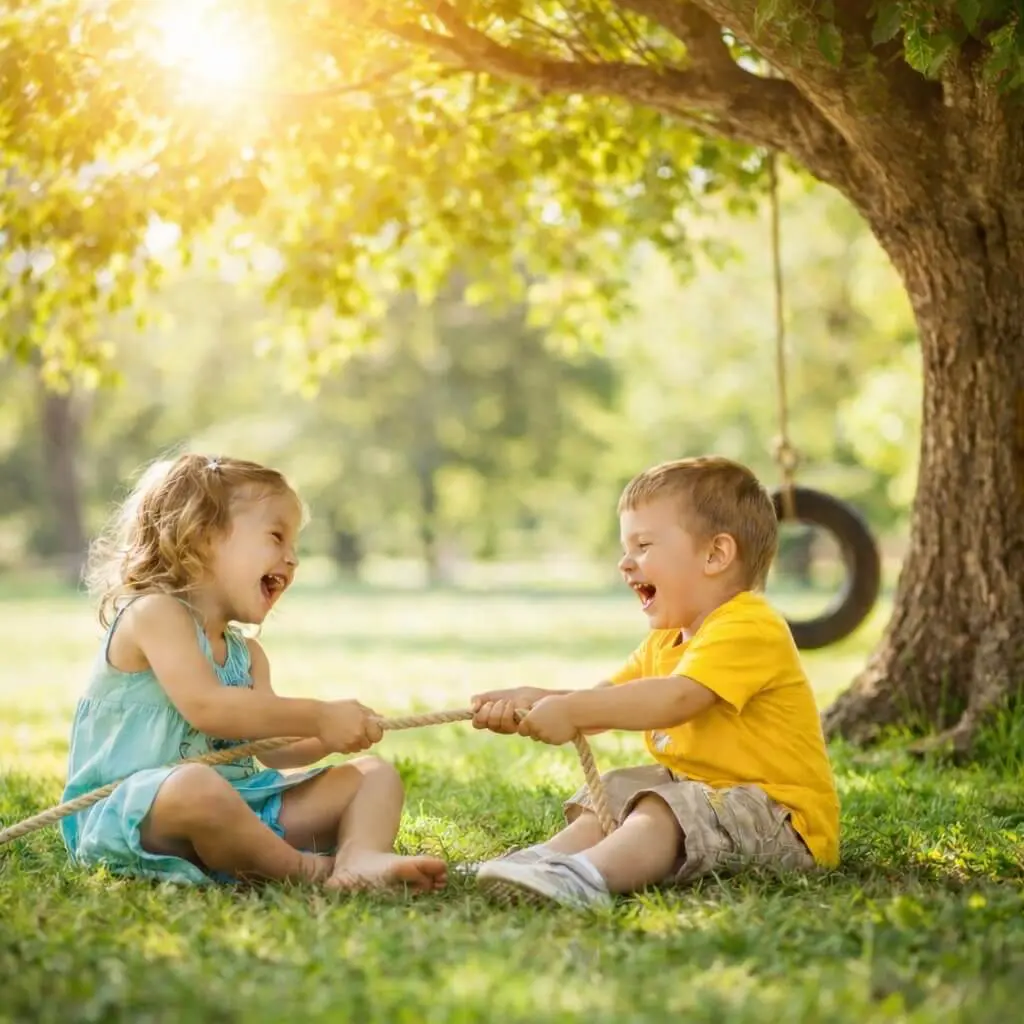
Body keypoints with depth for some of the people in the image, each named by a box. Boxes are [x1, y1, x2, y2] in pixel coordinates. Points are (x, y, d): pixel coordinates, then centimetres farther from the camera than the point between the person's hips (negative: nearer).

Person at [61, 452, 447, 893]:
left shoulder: (246, 653, 18)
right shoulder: (154, 613, -11)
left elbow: (271, 749, 13)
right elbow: (206, 707, -25)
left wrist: (331, 737, -8)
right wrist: (318, 717, -20)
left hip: (237, 806, 9)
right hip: (128, 816, -9)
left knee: (375, 774, 5)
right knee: (196, 786, -45)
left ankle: (360, 860, -29)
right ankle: (303, 869, -20)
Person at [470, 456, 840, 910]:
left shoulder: (749, 629, -17)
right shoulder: (665, 642, 19)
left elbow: (675, 700, -30)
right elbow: (604, 699, 10)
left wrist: (570, 709, -31)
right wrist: (536, 703, -10)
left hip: (782, 816, -10)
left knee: (663, 810, -30)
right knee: (613, 794, 7)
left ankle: (587, 876, -52)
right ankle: (548, 858, -16)